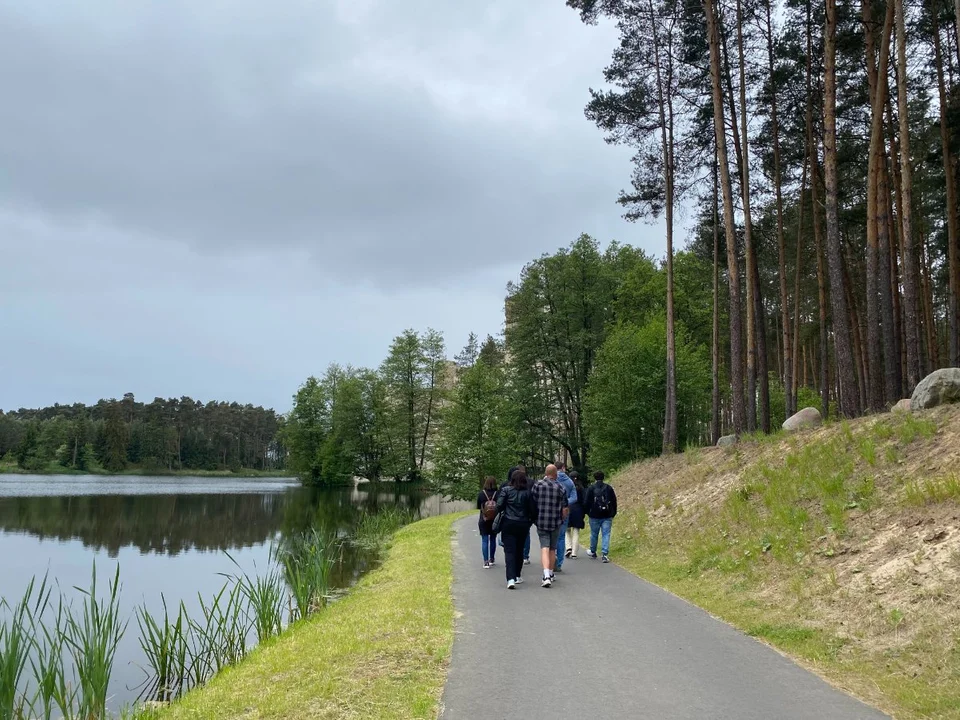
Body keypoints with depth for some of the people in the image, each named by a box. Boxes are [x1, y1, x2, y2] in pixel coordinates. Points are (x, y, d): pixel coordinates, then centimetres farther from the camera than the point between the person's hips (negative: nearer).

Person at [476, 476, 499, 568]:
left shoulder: (481, 493, -6)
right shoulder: (498, 493, -10)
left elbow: (478, 507, 2)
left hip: (483, 520, -1)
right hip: (495, 520, 1)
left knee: (484, 540, 1)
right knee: (493, 539, 16)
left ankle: (486, 562, -8)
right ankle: (491, 560, 25)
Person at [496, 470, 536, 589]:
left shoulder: (506, 490, -5)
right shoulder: (528, 492, 0)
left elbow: (499, 506, -10)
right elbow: (533, 510, 1)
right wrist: (530, 522, 16)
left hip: (508, 524, -2)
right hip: (523, 525, 2)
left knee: (509, 551, -5)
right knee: (519, 550, 18)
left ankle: (511, 579, -19)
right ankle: (517, 576, 28)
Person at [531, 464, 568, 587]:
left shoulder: (538, 485, -5)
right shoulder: (561, 488, -3)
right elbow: (564, 509, -1)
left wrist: (534, 518, 14)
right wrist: (563, 520, 18)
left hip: (541, 522, -1)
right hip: (555, 523, 1)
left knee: (544, 548, -4)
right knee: (553, 549, 16)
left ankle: (546, 576, -21)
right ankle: (550, 574, 29)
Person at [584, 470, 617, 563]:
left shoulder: (591, 488, -4)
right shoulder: (609, 488, 3)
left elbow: (587, 502, -4)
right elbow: (614, 501, 6)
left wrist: (587, 512, 10)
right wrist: (613, 513, 14)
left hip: (595, 516, -1)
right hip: (607, 516, 1)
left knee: (594, 534, 14)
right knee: (606, 534, 0)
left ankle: (593, 552, 30)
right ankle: (605, 554, -10)